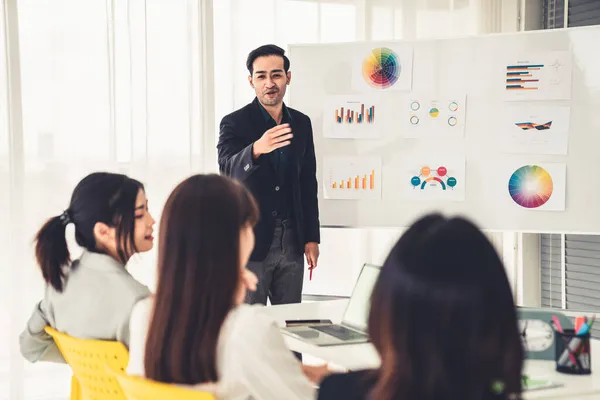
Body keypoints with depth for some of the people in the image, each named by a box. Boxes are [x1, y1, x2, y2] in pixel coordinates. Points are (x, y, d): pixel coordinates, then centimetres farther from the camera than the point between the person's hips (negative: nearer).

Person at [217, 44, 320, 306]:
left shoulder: (301, 124, 9)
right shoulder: (234, 124, -5)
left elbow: (308, 183, 13)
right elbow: (228, 171, -22)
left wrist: (312, 238, 10)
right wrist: (256, 150, -43)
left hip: (291, 242, 4)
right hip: (251, 240, -4)